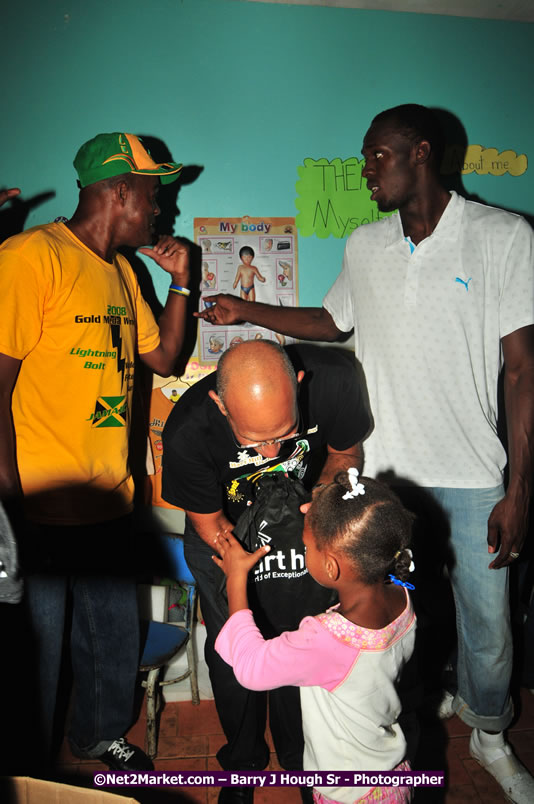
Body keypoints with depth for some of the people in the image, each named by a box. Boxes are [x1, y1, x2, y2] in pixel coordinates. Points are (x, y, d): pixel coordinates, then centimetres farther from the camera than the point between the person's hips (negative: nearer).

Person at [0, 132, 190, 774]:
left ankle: (100, 734, 48)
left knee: (114, 637, 22)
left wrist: (179, 281, 8)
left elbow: (163, 357, 18)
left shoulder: (121, 271, 13)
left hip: (109, 503, 8)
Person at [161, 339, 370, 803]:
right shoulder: (186, 433, -37)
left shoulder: (332, 378, -33)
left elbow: (346, 452, -9)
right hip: (225, 532, -1)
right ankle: (244, 762, 35)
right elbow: (212, 528, -19)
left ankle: (300, 760, 36)